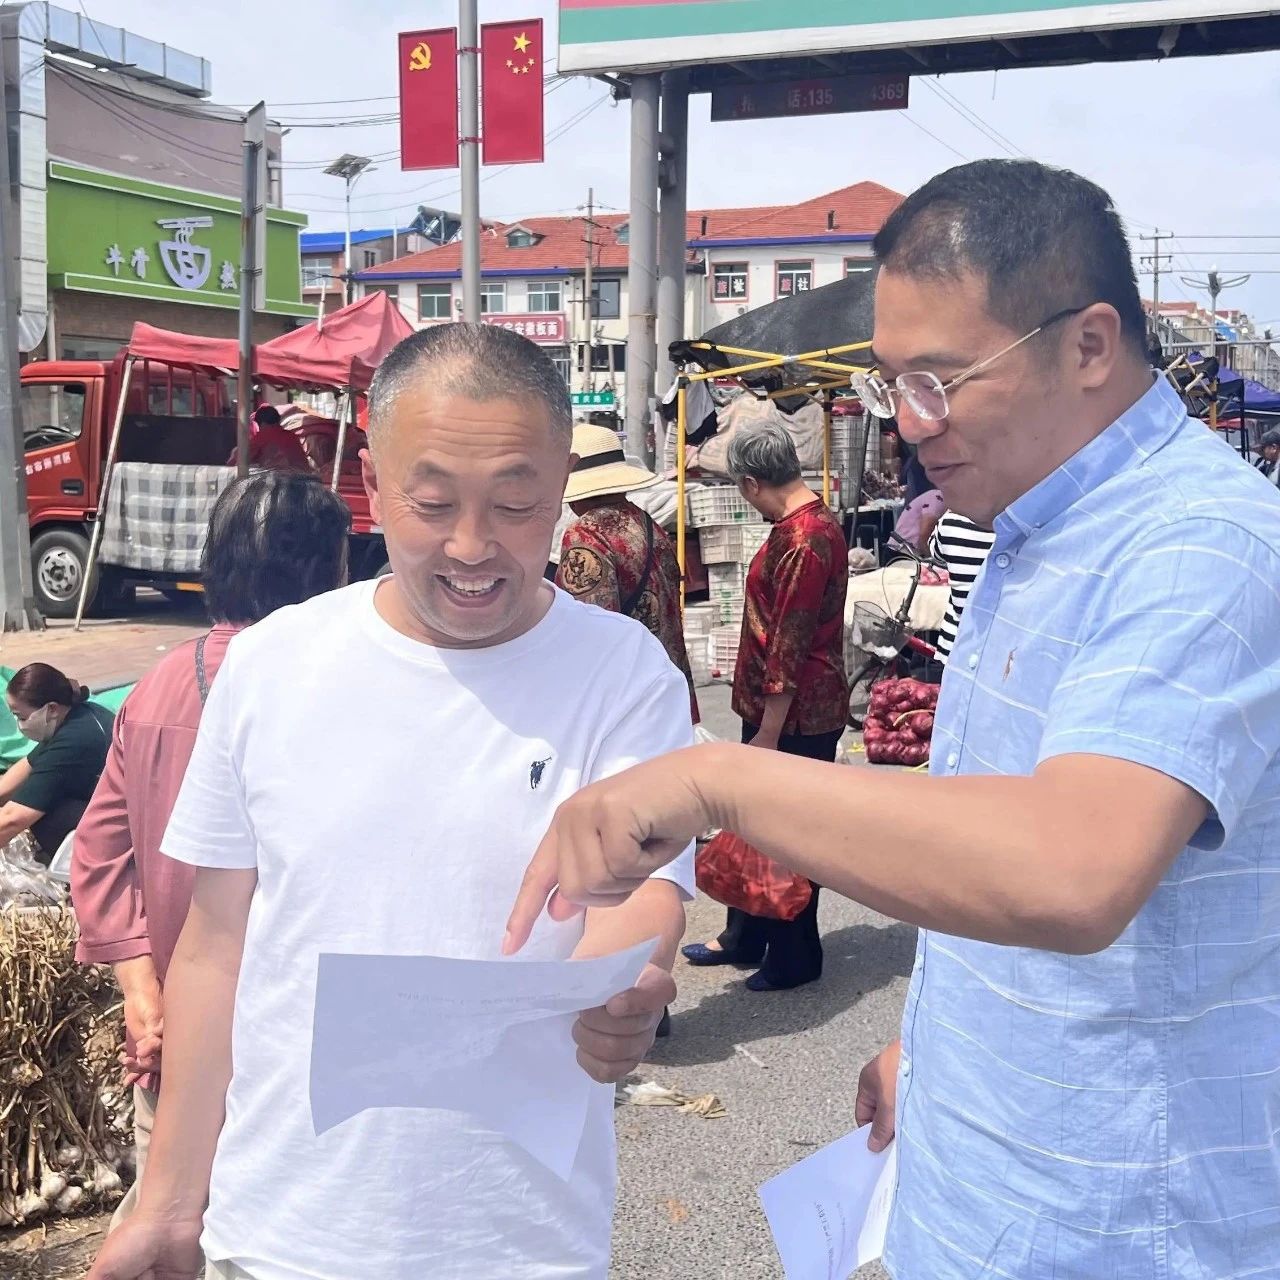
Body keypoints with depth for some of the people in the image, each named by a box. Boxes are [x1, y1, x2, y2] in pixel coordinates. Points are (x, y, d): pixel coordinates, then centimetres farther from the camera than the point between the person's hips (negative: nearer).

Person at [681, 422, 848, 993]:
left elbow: (789, 648, -23)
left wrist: (769, 732, -19)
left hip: (798, 715, -10)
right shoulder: (814, 523, 10)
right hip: (778, 708, 10)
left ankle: (795, 957, 18)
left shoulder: (801, 542, -23)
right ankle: (744, 937, 33)